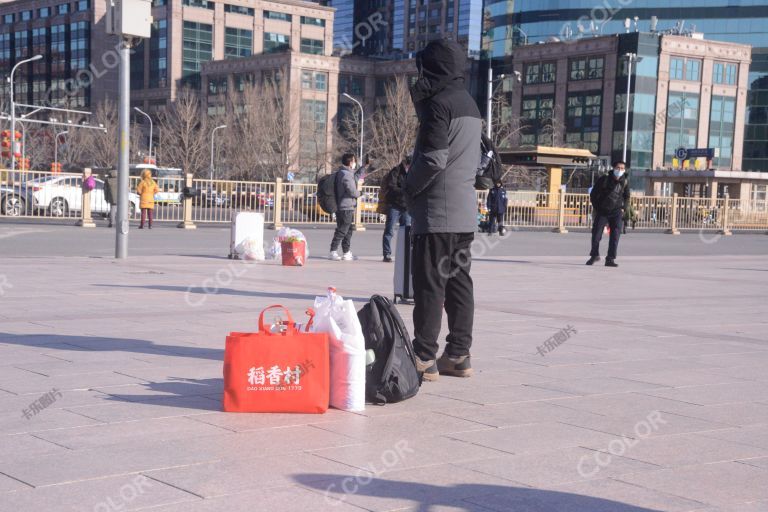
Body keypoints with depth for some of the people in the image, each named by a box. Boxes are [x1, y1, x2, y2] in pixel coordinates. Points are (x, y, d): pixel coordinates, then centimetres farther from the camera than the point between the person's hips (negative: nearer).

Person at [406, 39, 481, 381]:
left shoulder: (439, 103, -11)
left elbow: (433, 158, -18)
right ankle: (458, 355, 12)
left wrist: (409, 188, -4)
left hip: (437, 211, -9)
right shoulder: (470, 105, 18)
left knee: (430, 283, -6)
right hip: (466, 211, 9)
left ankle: (424, 358, -5)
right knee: (459, 282, 9)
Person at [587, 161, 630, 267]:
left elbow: (626, 197, 17)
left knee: (615, 235, -8)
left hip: (616, 212, 1)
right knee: (596, 234, 2)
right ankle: (594, 255, 22)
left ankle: (610, 259, -4)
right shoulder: (604, 179, -8)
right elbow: (593, 194, 0)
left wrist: (623, 208, 6)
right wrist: (597, 208, -1)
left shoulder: (624, 182, 0)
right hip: (602, 211, -1)